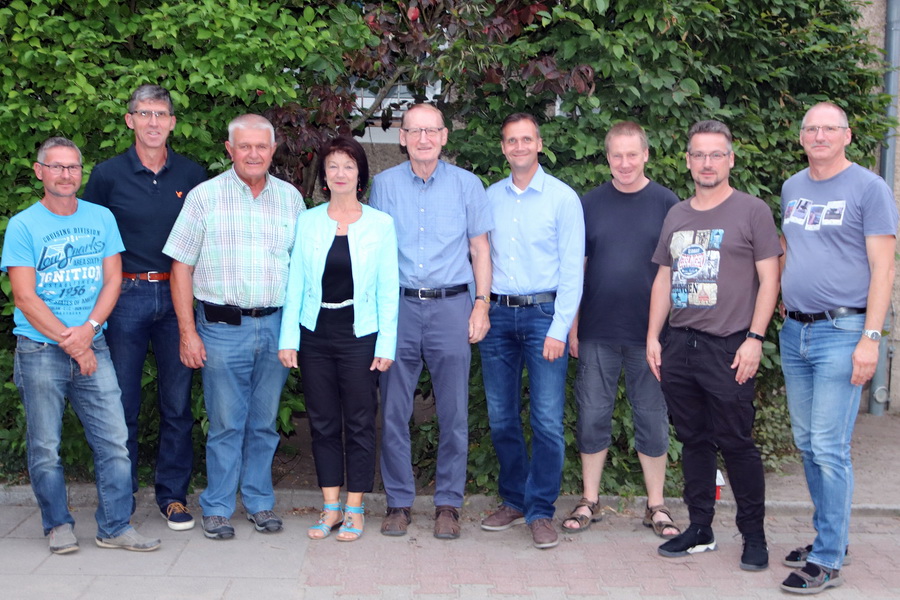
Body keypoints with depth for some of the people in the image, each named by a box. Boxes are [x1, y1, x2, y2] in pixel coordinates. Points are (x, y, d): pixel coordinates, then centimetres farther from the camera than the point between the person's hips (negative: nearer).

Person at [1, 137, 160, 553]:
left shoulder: (102, 218, 10)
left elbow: (113, 280, 6)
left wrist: (88, 329, -9)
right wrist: (71, 344, -9)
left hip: (93, 347, 3)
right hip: (40, 350, -2)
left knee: (114, 441, -1)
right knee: (45, 448, 4)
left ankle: (115, 527, 8)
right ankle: (59, 525, 20)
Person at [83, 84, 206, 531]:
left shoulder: (192, 175, 6)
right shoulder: (108, 175, 2)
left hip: (177, 297, 1)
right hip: (126, 297, -1)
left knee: (177, 402, 6)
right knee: (122, 404, 4)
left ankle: (173, 494, 19)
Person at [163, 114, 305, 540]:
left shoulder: (290, 198, 9)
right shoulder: (205, 196, 0)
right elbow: (181, 266, -1)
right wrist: (188, 332, -6)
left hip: (276, 326, 3)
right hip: (223, 328, -2)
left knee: (264, 423, 11)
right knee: (226, 424, 2)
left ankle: (259, 502, 24)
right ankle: (217, 508, 16)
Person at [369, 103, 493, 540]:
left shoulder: (466, 185, 5)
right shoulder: (384, 184, 7)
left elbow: (480, 248, 8)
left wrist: (481, 305, 0)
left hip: (451, 307, -1)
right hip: (398, 307, 1)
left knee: (453, 413, 3)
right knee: (394, 412, 3)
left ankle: (448, 504, 15)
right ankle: (398, 501, 16)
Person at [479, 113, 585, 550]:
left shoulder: (562, 198, 0)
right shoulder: (489, 197, 11)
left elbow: (572, 269, -4)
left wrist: (559, 328, -11)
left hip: (543, 313, -4)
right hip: (497, 315, 4)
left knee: (548, 420, -6)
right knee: (501, 417, 9)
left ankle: (541, 511, 5)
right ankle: (513, 500, 23)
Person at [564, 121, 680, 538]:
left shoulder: (667, 204, 1)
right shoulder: (590, 204, 5)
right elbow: (575, 268, 7)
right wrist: (572, 327, 3)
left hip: (650, 333, -1)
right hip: (596, 333, 1)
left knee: (652, 419, 7)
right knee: (592, 417, 6)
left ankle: (656, 506, 19)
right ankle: (589, 501, 19)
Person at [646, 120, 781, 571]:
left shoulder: (752, 211, 0)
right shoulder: (676, 216, 15)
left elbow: (768, 279, -4)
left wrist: (754, 339, -12)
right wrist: (653, 337, 10)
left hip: (727, 348, -5)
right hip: (678, 347, 5)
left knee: (736, 444, -1)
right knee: (693, 441, 11)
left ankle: (753, 534, 13)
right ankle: (700, 529, 22)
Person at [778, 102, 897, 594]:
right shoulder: (792, 189, 14)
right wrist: (784, 295, 14)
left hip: (841, 332, -6)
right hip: (794, 332, 7)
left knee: (829, 448, -7)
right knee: (806, 443, 11)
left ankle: (827, 561, 2)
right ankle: (830, 537, 25)